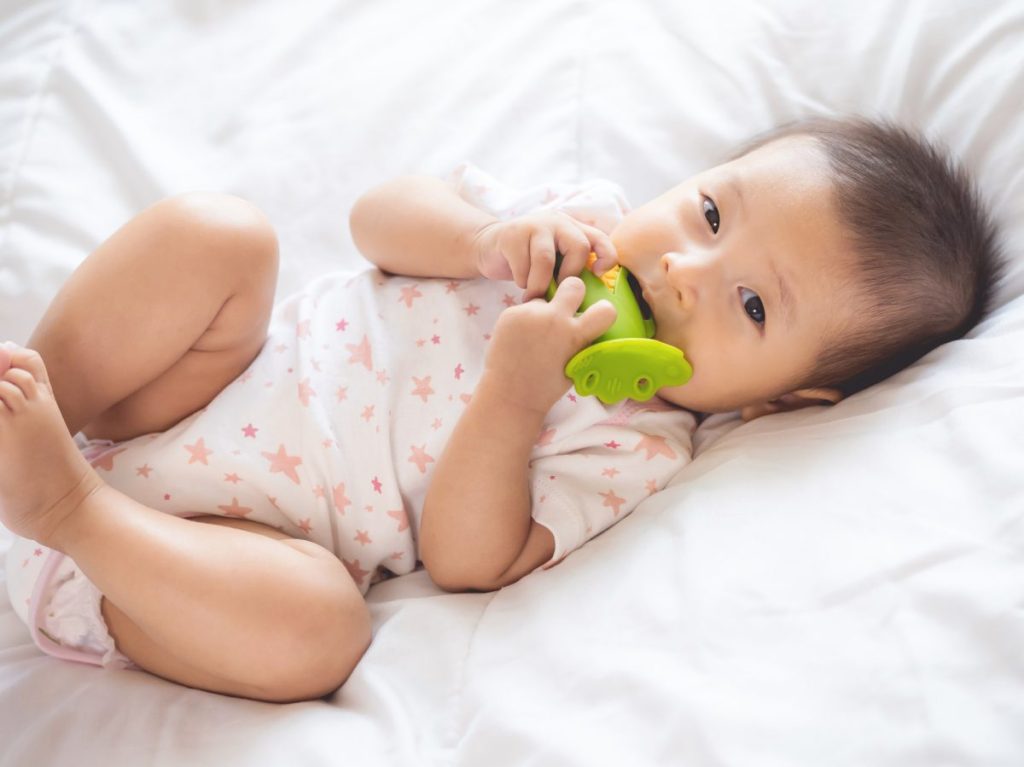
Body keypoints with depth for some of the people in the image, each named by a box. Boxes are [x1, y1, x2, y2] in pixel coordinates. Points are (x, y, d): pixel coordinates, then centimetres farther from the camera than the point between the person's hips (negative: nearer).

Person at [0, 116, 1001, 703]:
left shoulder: (635, 449, -12)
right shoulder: (575, 215, -1)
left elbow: (462, 559, -19)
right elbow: (379, 213, 0)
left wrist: (515, 393, -31)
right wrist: (488, 237, -20)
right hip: (224, 376, 3)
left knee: (314, 625, -35)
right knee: (216, 233, -22)